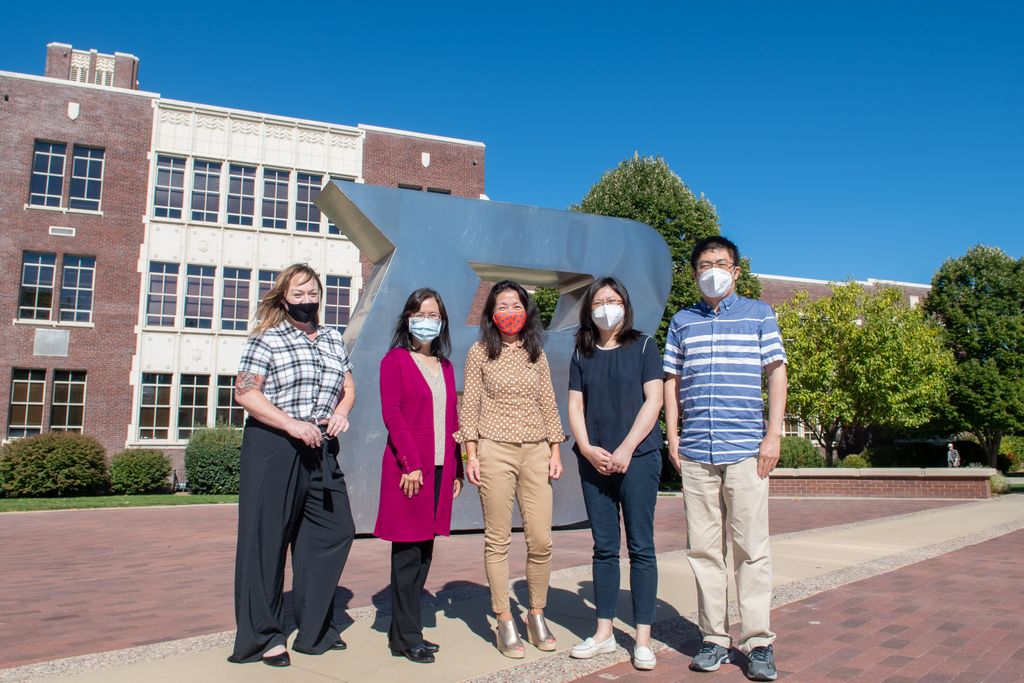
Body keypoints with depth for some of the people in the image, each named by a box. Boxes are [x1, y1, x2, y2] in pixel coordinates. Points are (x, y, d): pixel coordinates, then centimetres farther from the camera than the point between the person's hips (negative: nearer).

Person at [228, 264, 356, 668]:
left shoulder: (334, 341, 15)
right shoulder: (267, 340, -2)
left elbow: (348, 386, 22)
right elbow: (244, 393, -10)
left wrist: (341, 412, -1)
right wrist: (293, 425, -18)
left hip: (321, 450, 6)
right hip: (272, 447, -6)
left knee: (335, 529, 6)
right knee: (266, 538, 0)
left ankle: (314, 628, 21)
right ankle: (262, 635, 14)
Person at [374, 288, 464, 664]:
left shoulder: (445, 366, 16)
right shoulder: (395, 360, -1)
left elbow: (452, 420, 15)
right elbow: (392, 414, -10)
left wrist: (456, 470, 11)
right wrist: (410, 463, -17)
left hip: (441, 469, 6)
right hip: (410, 468, -6)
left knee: (424, 551, 10)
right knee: (408, 551, -1)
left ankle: (404, 630, 21)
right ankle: (406, 636, 9)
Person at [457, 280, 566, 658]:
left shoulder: (537, 354, 13)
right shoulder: (480, 353, 4)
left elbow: (548, 405, 14)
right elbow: (469, 405, 2)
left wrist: (555, 451, 8)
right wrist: (471, 454, -5)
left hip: (536, 451, 3)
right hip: (495, 450, -2)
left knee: (541, 540, 0)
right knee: (498, 540, 2)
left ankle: (537, 614, 19)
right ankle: (504, 622, 13)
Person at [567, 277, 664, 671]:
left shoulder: (643, 346, 3)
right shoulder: (582, 355, 12)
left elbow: (653, 400, -5)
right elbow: (575, 407, 8)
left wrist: (625, 450, -13)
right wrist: (587, 449, -8)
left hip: (638, 458, -3)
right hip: (594, 462, 3)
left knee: (640, 547, 1)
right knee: (604, 547, 9)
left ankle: (643, 639, 7)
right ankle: (604, 632, 17)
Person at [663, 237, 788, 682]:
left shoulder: (759, 315, 8)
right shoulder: (682, 322, 13)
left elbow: (777, 374, 6)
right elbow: (671, 382, 14)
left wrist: (773, 435, -2)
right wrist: (673, 437, 5)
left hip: (746, 449, -2)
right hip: (695, 452, 2)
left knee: (752, 548, 0)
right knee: (703, 548, 6)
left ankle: (759, 642, 10)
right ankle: (714, 638, 16)